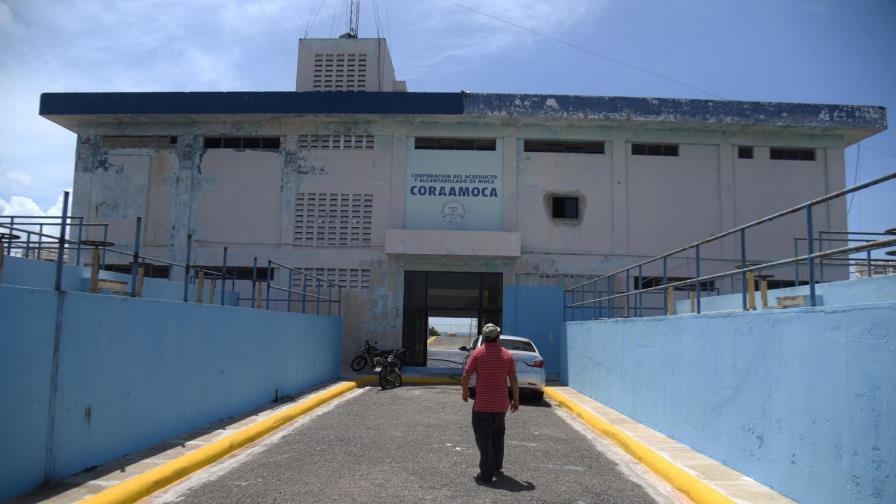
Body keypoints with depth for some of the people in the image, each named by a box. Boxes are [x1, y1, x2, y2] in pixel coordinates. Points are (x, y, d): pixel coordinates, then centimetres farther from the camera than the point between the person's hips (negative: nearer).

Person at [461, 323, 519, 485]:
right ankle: (497, 467, 32)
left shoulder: (477, 353, -6)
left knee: (484, 439, 2)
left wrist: (465, 392, 8)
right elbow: (514, 381, 1)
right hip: (501, 404, 4)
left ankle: (486, 475, 1)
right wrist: (516, 400, 10)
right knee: (498, 437, 22)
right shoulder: (507, 355, 1)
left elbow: (465, 377, -10)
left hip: (482, 405, -3)